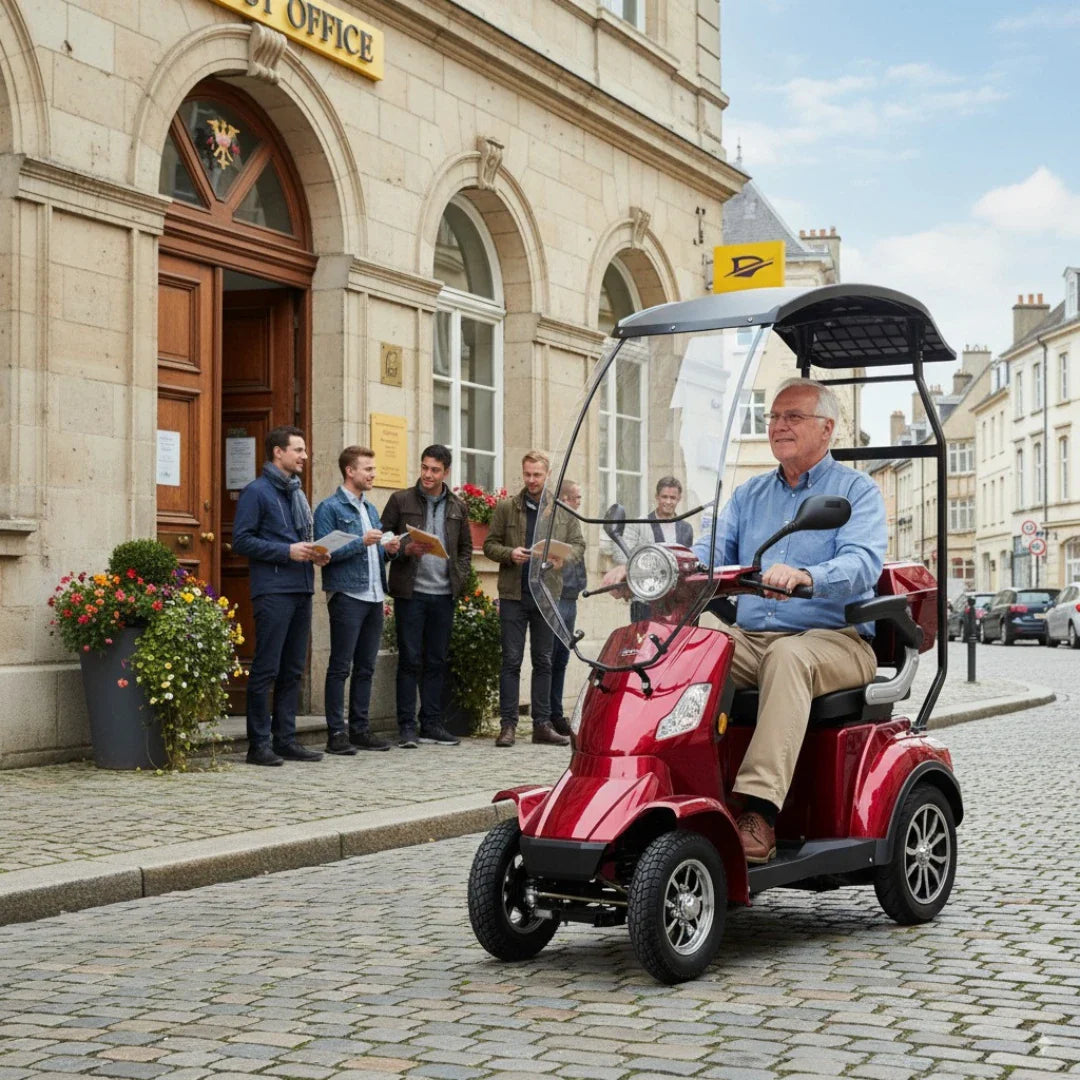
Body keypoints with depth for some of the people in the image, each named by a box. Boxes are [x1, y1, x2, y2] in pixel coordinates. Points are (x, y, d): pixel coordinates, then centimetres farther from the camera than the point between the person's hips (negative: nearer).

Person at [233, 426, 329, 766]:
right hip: (273, 591, -8)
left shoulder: (297, 493, 20)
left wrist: (315, 554, 5)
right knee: (267, 670, -6)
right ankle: (259, 744, -1)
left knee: (293, 670, 10)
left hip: (302, 590, 8)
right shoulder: (257, 491, -5)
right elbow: (241, 541, -11)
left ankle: (285, 739, 16)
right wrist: (287, 551, -17)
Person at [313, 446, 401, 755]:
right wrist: (361, 542, -18)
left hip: (374, 597, 8)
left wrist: (387, 549, 4)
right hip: (347, 595, -8)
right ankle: (336, 733, -1)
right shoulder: (330, 508, -5)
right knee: (340, 667, -4)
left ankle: (360, 729, 17)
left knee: (366, 667, 10)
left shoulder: (371, 509, 18)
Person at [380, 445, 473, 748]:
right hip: (411, 592, -4)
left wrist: (460, 577, 5)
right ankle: (407, 726, 2)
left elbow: (466, 547, 19)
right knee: (410, 660, -3)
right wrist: (403, 550, -15)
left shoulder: (457, 507, 11)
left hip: (444, 594, 4)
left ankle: (431, 724, 13)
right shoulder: (401, 500, 1)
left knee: (437, 661, 7)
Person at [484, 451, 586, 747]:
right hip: (513, 594, -2)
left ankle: (542, 724, 13)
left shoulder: (564, 510, 8)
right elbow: (490, 544, 6)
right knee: (511, 660, -2)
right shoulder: (506, 507, 4)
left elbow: (578, 544, 10)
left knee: (543, 662, 8)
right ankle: (508, 725, 2)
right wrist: (509, 554, -15)